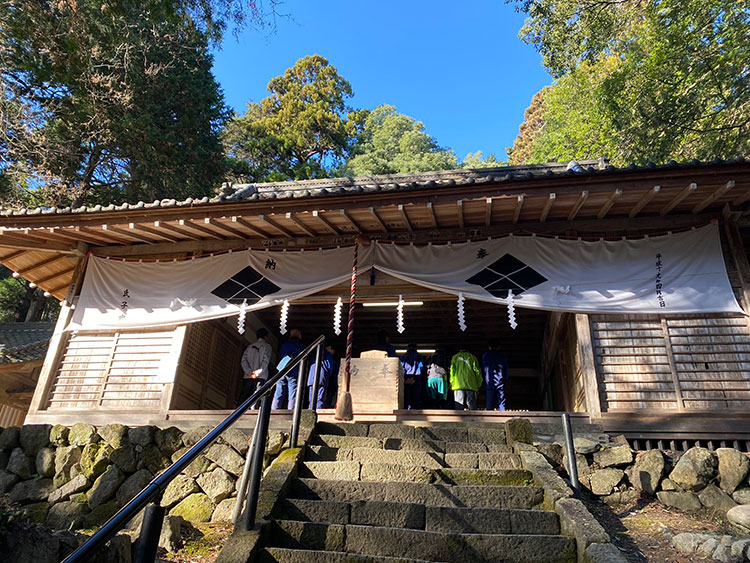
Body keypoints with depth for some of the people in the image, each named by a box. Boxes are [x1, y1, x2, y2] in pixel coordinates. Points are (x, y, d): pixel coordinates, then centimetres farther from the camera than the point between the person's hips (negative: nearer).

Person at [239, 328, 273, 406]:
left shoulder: (250, 346, 19)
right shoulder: (267, 346, 6)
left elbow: (243, 360, 6)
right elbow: (265, 361, -9)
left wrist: (249, 372, -4)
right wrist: (258, 372, -14)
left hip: (247, 376, 4)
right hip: (260, 377, -4)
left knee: (243, 398, 3)